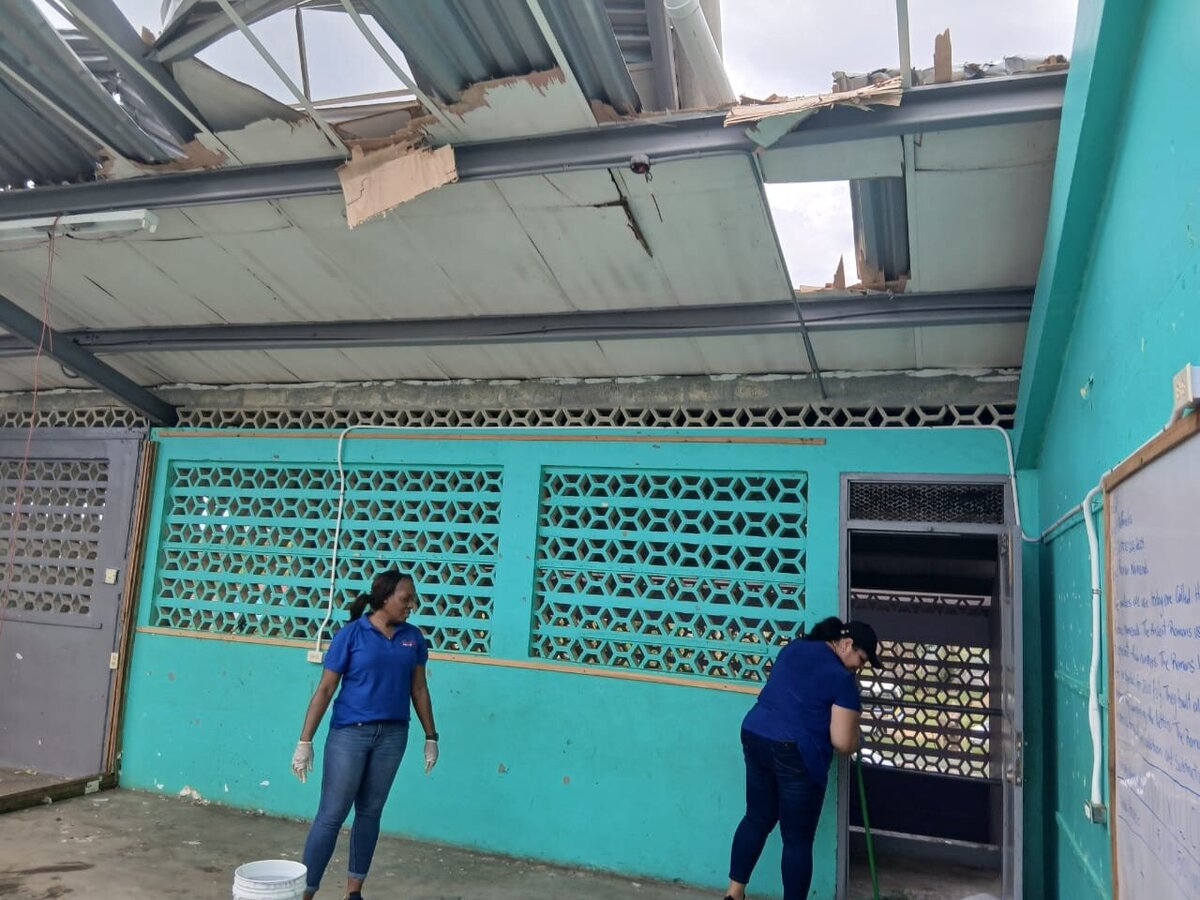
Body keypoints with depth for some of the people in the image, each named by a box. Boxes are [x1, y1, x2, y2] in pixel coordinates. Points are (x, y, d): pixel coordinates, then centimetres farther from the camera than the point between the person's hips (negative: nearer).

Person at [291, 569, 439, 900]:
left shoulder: (413, 637, 2)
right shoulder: (351, 634, -11)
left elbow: (418, 689, 9)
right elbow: (325, 690, -9)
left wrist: (431, 736, 10)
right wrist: (305, 741, -11)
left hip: (392, 735, 4)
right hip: (349, 734, -4)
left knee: (370, 812, 13)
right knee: (331, 814, 0)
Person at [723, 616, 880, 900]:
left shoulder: (793, 648, 12)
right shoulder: (842, 679, -9)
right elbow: (842, 742, -12)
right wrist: (855, 740, 10)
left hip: (754, 738, 7)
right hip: (796, 754, -7)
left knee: (758, 818, 21)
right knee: (798, 837, 8)